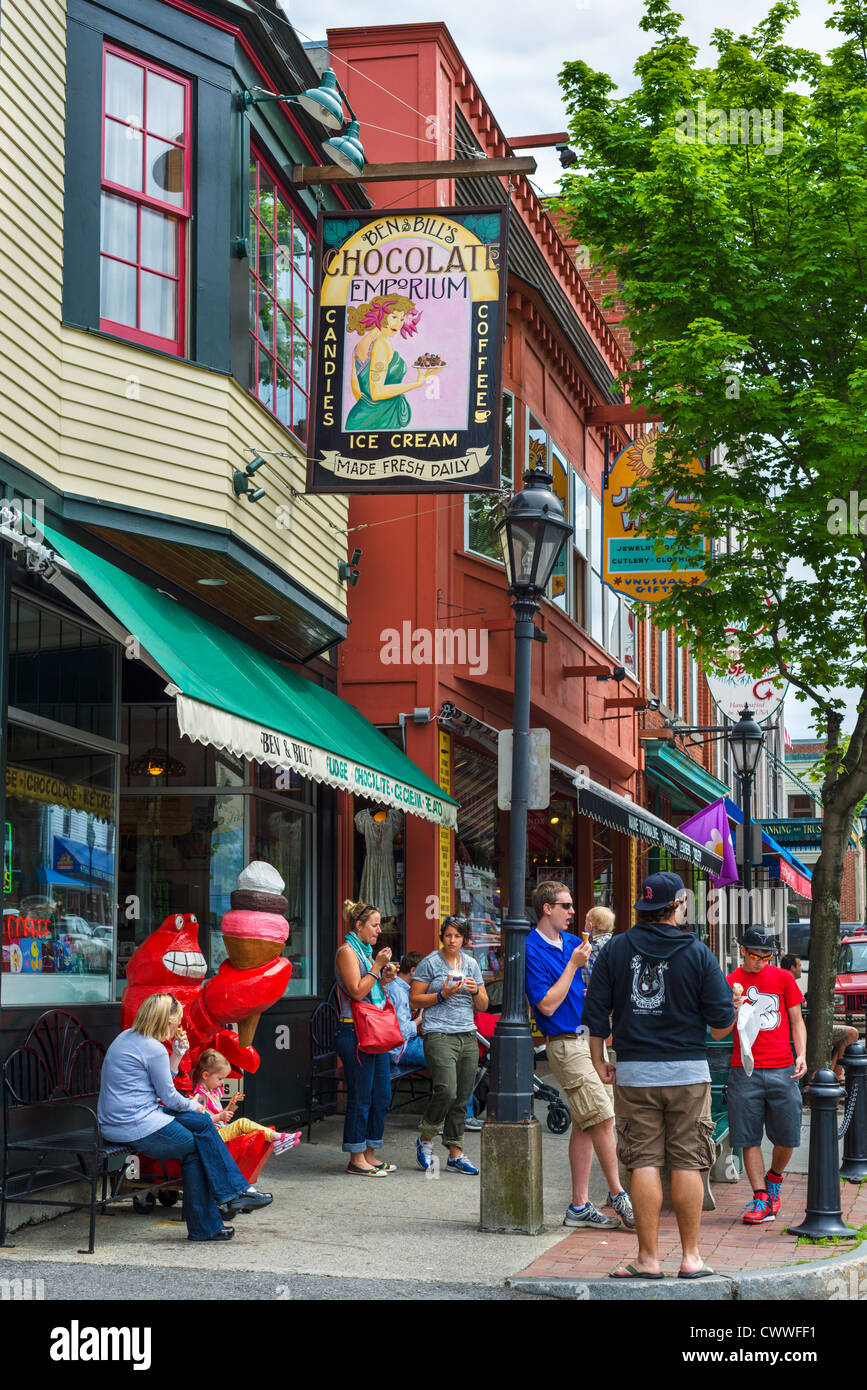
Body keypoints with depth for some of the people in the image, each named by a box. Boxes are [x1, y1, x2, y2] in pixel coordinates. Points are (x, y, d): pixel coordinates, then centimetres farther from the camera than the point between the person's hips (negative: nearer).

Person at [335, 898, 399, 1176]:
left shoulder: (367, 952, 19)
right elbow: (356, 991, -16)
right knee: (361, 1097, -6)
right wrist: (377, 967, -14)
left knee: (381, 1095, 9)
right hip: (355, 1032, -9)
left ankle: (371, 1155, 17)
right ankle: (356, 1159, 0)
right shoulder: (347, 952, -8)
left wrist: (385, 979, 8)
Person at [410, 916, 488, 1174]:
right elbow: (414, 1000, -1)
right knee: (446, 1091, -19)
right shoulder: (430, 963, 1)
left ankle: (456, 1154, 11)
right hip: (439, 1034, -5)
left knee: (462, 1098, 4)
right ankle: (425, 1139, 3)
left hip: (467, 1036, 5)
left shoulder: (471, 964, 14)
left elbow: (483, 1005, 17)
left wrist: (475, 991, -4)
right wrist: (443, 995, -12)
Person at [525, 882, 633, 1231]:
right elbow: (547, 1005, -17)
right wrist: (573, 966, -16)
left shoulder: (573, 943, 13)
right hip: (565, 1043, -8)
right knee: (603, 1118, -10)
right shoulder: (532, 950, -11)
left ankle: (580, 1206, 12)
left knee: (585, 1124, 8)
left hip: (588, 1040, 8)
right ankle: (617, 1195, 1)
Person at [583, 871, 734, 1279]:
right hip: (688, 1070, -1)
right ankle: (690, 1257, 8)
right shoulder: (698, 953, -3)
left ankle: (648, 1258, 3)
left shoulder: (615, 950, 2)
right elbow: (721, 1019, -4)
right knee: (687, 1164, 4)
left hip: (634, 1072, 1)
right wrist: (719, 1026, 19)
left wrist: (598, 1061, 11)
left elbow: (595, 1011, 2)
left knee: (644, 1163, 3)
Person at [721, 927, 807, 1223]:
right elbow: (719, 1033, 5)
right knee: (750, 1139, -1)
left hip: (782, 1070, 1)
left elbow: (796, 1021, 12)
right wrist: (733, 1011, -15)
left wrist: (801, 1054, -3)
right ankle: (760, 1199, 5)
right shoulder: (729, 983, 5)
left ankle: (774, 1179, 31)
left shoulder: (782, 978, 7)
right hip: (745, 1072, -1)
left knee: (787, 1137, 3)